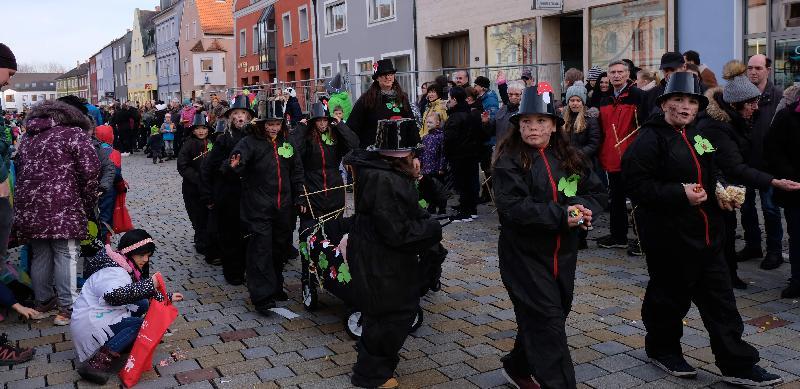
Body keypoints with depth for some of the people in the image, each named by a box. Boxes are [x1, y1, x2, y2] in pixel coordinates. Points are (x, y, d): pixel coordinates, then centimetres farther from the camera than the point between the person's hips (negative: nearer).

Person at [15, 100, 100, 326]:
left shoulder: (28, 137, 23)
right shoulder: (74, 134, 1)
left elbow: (20, 171, 24)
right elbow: (91, 170, -8)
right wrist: (88, 206, 2)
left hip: (29, 208, 6)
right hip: (63, 208, -6)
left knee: (40, 256, 16)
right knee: (66, 256, 0)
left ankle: (42, 305, 26)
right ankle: (66, 309, 1)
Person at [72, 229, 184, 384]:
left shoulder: (125, 267, 8)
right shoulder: (113, 271, -22)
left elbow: (141, 294, 18)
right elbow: (113, 295, -42)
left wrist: (167, 298, 12)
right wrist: (149, 284, -40)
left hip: (101, 316, 9)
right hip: (89, 324, -9)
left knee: (143, 304, 3)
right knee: (140, 324, -21)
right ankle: (98, 362, -25)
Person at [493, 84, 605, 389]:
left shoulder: (569, 158, 6)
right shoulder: (509, 161, -12)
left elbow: (595, 190, 10)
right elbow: (512, 207, -22)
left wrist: (582, 208, -13)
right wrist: (561, 215, -26)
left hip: (562, 256, 6)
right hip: (525, 256, -6)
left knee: (540, 319, 18)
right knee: (548, 323, -7)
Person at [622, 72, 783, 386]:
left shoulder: (698, 136, 13)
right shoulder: (650, 139, -13)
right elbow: (637, 184, -21)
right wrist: (680, 193, -25)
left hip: (706, 234, 8)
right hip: (669, 236, -8)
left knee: (720, 300, 10)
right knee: (670, 295, 8)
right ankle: (662, 349, 32)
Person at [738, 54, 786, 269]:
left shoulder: (778, 95, -8)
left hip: (768, 161, -4)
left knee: (770, 207, 3)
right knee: (745, 204, 13)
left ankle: (775, 251, 17)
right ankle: (752, 245, 29)